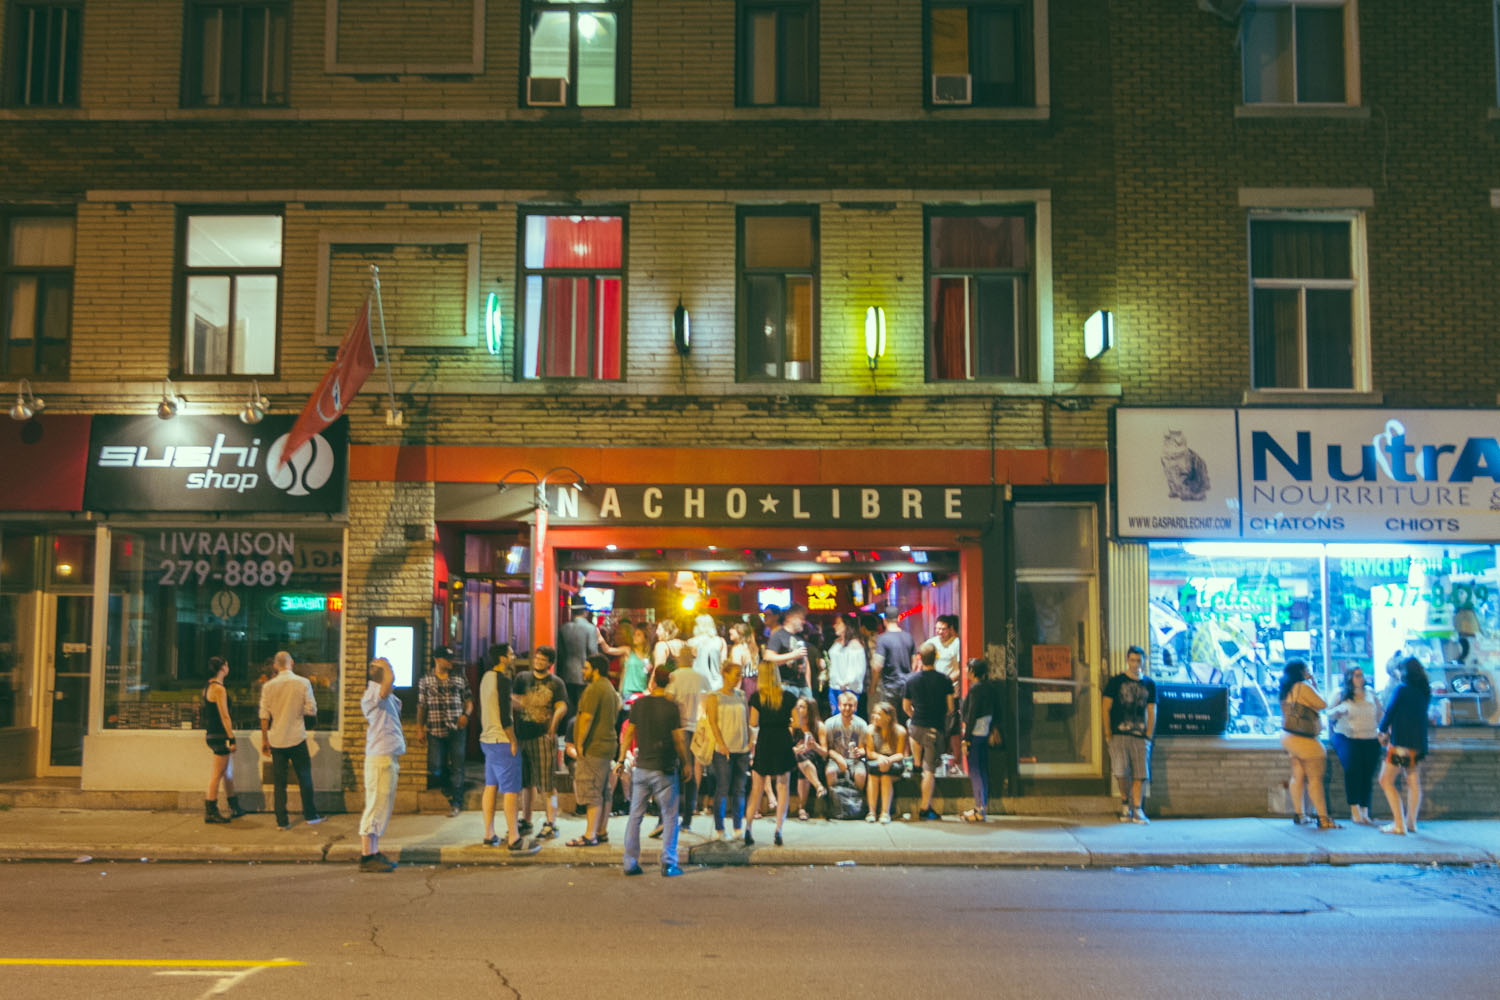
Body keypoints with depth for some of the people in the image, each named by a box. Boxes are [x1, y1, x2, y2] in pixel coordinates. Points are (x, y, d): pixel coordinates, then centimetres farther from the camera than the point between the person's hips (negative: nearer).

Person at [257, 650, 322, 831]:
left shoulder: (268, 686, 0)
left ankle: (281, 821, 6)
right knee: (304, 778, 11)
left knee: (279, 782, 6)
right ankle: (309, 815, 18)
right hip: (297, 738, -1)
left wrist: (264, 740, 8)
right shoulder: (303, 683, -5)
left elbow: (264, 716, 1)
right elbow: (311, 710, -6)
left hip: (276, 740, 2)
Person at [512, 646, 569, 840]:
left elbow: (562, 706, -11)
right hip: (523, 735, 4)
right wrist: (518, 701, -21)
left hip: (544, 736, -4)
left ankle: (551, 824, -2)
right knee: (525, 782, 11)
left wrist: (554, 720, -31)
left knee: (546, 783, -5)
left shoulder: (555, 683, 2)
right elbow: (512, 697, 3)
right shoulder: (523, 678, 13)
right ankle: (526, 822, 22)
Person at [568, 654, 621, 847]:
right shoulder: (610, 688, 18)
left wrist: (580, 743, -16)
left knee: (592, 793, -9)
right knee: (604, 793, 13)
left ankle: (590, 836, -9)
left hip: (594, 747, -10)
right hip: (607, 745, 10)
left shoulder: (594, 689, -14)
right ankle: (601, 833, 18)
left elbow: (587, 717, -21)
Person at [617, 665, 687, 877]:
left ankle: (630, 863, 10)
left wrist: (621, 759, 15)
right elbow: (679, 740, -7)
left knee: (635, 816, 10)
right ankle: (668, 863, 2)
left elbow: (628, 733, 4)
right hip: (665, 770, -3)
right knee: (669, 817, 6)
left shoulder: (639, 704, 0)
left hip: (642, 767, 3)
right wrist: (686, 763, 6)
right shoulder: (671, 707, -9)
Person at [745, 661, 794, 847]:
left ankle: (748, 829, 1)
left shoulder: (756, 697, -4)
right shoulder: (787, 697, -2)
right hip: (783, 743, 0)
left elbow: (753, 723, -5)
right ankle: (778, 830, -1)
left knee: (756, 788, 9)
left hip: (764, 742, 0)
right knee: (783, 787, 7)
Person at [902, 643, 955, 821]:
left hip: (916, 727, 3)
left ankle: (916, 764, 45)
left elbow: (906, 708, 8)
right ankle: (925, 808, 2)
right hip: (936, 729, -3)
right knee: (930, 769, 1)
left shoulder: (911, 680, -2)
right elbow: (950, 707, -3)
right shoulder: (944, 680, -8)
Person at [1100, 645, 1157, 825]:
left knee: (1141, 774, -2)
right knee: (1121, 771, -12)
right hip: (1119, 734, -2)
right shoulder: (1116, 681, 4)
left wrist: (1149, 736, 3)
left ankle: (1137, 809, 7)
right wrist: (1109, 733, -2)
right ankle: (1125, 802, 11)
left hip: (1140, 736, 2)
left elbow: (1151, 712, 12)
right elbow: (1105, 708, 3)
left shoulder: (1149, 685, 12)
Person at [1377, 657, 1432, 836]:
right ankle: (1411, 822, 16)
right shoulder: (1425, 691, 9)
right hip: (1419, 743, 7)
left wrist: (1382, 731, 8)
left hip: (1401, 741, -7)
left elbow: (1390, 711, -9)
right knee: (1414, 782, 14)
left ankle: (1399, 824, -7)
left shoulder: (1402, 689, -13)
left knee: (1386, 781, 0)